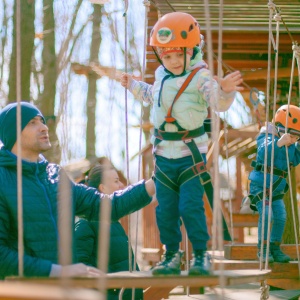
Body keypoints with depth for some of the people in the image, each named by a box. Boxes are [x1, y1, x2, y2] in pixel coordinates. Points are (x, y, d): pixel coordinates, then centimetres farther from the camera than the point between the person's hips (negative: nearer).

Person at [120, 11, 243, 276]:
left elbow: (219, 103, -30)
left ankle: (200, 255, 5)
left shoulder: (200, 78, -15)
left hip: (191, 154, -6)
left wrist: (225, 91, -50)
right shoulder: (161, 76, 5)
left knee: (191, 206, -9)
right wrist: (133, 85, 27)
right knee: (165, 209, 8)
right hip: (164, 154, 6)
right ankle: (171, 255, 18)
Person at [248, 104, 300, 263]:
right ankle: (263, 248, -8)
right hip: (260, 186, -7)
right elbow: (263, 153, -42)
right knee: (266, 214, -19)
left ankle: (275, 248, 10)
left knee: (281, 216, -3)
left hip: (277, 189, 7)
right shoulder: (269, 139, -21)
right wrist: (279, 143, -59)